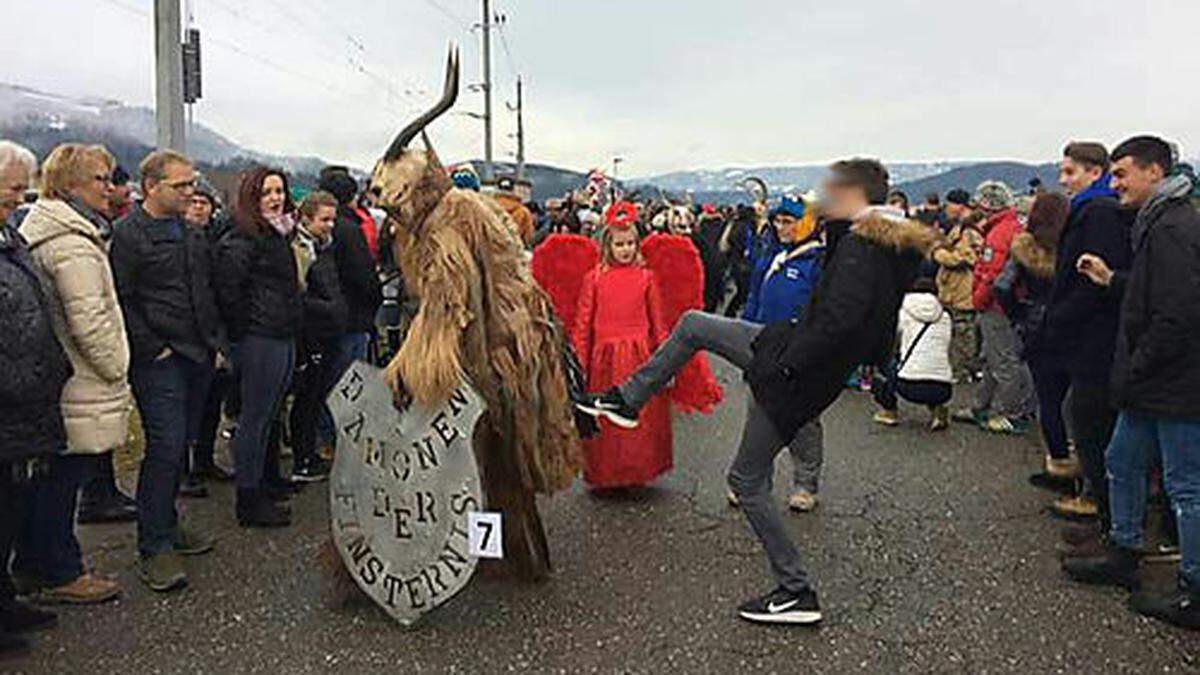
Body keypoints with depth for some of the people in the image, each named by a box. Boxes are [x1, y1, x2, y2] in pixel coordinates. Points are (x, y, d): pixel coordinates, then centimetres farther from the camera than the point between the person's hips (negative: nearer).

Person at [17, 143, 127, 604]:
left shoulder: (43, 233, 15)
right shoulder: (73, 245, -19)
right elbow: (89, 321, -23)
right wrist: (116, 372, -12)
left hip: (54, 383, 10)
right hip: (81, 389, -10)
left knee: (47, 477, 18)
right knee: (65, 477, 0)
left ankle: (32, 565, 30)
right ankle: (60, 574, 12)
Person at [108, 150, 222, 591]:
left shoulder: (191, 233, 16)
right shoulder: (129, 234, -8)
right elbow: (121, 302, -13)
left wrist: (215, 340, 15)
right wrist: (152, 349, -14)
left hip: (198, 356, 8)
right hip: (159, 360, -7)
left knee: (182, 445, 13)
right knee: (165, 447, -9)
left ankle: (167, 524, 28)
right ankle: (153, 549, 0)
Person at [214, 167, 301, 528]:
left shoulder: (279, 235, 16)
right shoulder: (243, 238, -13)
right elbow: (228, 289, -18)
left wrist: (293, 328, 17)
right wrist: (244, 331, -11)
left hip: (283, 338, 9)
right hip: (259, 339, -9)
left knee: (270, 413, 17)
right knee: (256, 417, -2)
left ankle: (268, 481, 30)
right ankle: (249, 501, 6)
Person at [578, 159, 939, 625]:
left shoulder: (860, 245, -20)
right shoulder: (898, 249, 9)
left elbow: (837, 321, -32)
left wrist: (787, 362, -21)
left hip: (795, 379, -10)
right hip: (792, 351, 10)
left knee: (748, 481, 3)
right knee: (691, 325, 14)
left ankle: (797, 593, 13)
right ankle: (627, 399, 26)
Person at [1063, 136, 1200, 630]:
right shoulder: (1159, 223, 13)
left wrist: (1134, 373, -16)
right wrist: (1112, 280, 9)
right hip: (1155, 385, 11)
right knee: (1122, 463, 19)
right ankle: (1123, 557, 33)